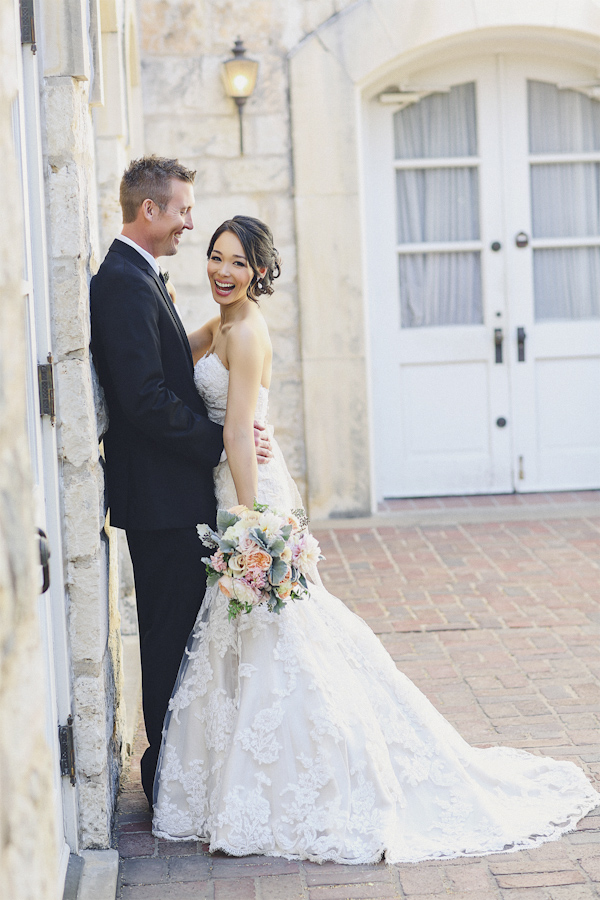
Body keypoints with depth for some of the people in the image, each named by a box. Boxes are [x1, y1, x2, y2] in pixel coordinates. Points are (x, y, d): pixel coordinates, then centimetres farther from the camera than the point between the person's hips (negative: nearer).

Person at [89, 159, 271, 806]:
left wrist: (222, 424, 8)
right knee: (172, 632, -1)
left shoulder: (136, 278, 15)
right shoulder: (126, 284, -18)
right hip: (160, 493, -11)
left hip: (166, 491, 11)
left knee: (174, 629, 17)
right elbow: (146, 400, -24)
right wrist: (219, 438, -16)